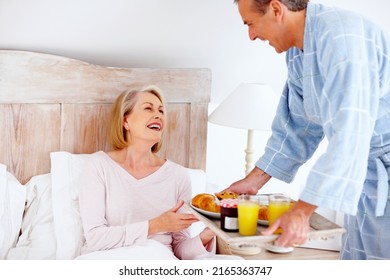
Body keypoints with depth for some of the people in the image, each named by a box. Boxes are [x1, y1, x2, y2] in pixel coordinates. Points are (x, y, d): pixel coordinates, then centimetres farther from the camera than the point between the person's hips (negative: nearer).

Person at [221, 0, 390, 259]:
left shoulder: (341, 35, -24)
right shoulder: (296, 54, 5)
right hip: (365, 174, 8)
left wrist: (302, 211, -27)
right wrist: (253, 181, 14)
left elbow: (349, 134, -29)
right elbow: (296, 128, 14)